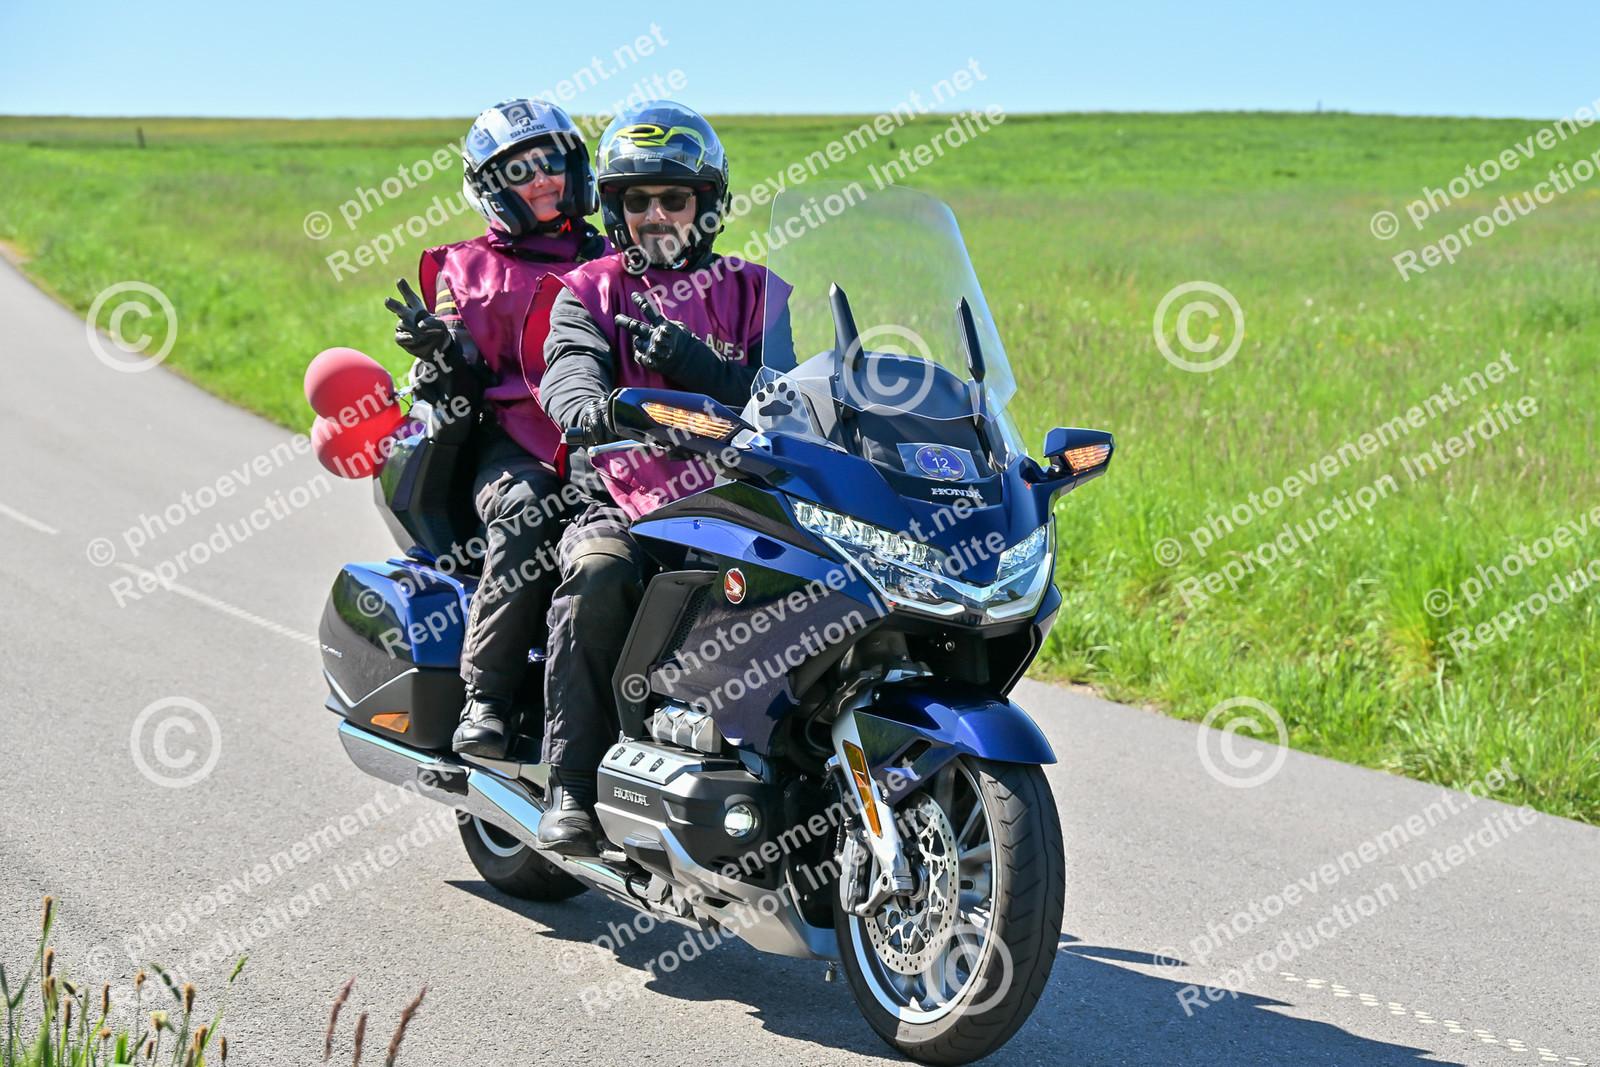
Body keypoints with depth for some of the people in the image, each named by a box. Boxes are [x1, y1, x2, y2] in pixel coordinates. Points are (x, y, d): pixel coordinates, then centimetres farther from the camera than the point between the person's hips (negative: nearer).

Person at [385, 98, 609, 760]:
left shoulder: (613, 261, 26)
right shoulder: (469, 269, 19)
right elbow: (458, 381, 10)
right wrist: (440, 349, -13)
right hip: (514, 440, -1)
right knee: (526, 509, -36)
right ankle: (484, 695, -29)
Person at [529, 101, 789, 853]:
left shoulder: (755, 294, 17)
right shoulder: (589, 292, 14)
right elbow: (570, 368, -9)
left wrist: (688, 360, -15)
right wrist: (589, 407, -35)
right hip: (620, 503, -1)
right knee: (598, 576, -34)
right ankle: (572, 789, -27)